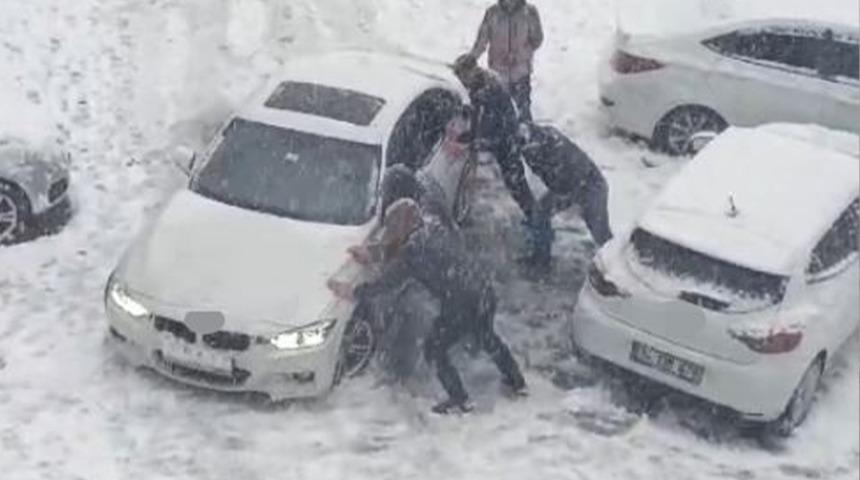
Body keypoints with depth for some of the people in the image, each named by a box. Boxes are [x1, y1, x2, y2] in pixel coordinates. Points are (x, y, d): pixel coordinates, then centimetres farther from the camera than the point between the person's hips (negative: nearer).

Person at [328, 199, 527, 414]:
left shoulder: (414, 250, -14)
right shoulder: (434, 230, 10)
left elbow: (388, 281, -8)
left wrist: (353, 292, 3)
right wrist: (371, 255, 25)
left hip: (463, 307, -8)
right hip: (486, 293, 8)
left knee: (435, 348, 15)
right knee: (487, 338, 34)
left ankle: (459, 400, 23)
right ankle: (516, 381, 51)